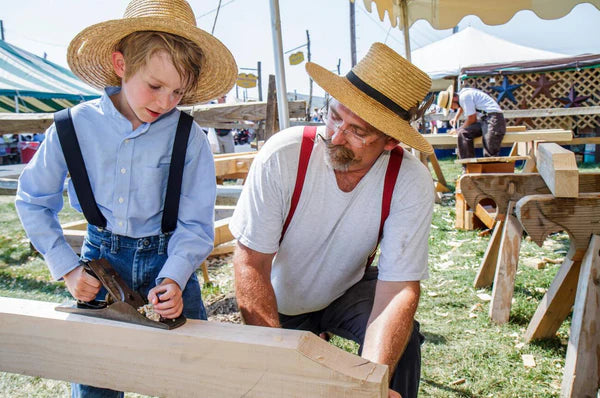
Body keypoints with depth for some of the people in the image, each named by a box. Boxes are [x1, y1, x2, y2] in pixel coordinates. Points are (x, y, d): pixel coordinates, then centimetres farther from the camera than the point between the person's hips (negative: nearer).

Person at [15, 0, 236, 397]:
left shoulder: (189, 137, -13)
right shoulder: (73, 127, -9)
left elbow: (195, 224, -9)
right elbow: (33, 201, 4)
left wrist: (172, 279, -24)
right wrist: (67, 268, -3)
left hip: (168, 259, 0)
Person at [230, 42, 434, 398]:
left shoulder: (411, 183, -26)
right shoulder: (281, 157, -29)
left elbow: (399, 287, -28)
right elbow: (251, 264, -25)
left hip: (349, 290, 0)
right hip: (280, 302, 1)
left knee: (401, 339, -26)